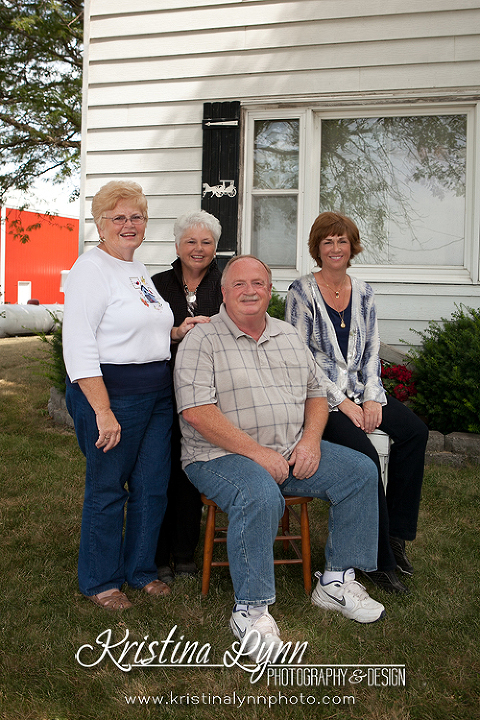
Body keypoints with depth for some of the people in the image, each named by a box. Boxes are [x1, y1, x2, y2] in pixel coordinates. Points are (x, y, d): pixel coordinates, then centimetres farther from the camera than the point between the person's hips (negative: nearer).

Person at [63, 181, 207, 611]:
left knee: (153, 486, 12)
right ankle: (100, 581, 22)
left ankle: (141, 568, 31)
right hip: (110, 391, -8)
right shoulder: (91, 268, -10)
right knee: (107, 488, 4)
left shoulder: (139, 270, 18)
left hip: (156, 394, 8)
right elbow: (78, 347, -17)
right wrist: (103, 411, -23)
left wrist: (177, 332, 9)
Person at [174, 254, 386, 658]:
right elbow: (196, 412, -17)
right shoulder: (202, 341, -6)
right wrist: (257, 452, -20)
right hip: (222, 456, -6)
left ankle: (337, 581, 5)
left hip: (292, 452, 7)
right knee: (260, 497, -35)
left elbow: (316, 394, 17)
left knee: (361, 471, -6)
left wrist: (311, 439, -4)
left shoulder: (289, 337, 15)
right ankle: (251, 610, -17)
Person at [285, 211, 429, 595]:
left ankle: (395, 534, -6)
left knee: (415, 431, -20)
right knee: (363, 453, -28)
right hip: (320, 396, -5)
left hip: (360, 391, 5)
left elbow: (372, 351, 12)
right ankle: (378, 559, -12)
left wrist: (372, 398, -4)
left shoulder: (363, 292, 13)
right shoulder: (302, 291, -2)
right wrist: (342, 403, -13)